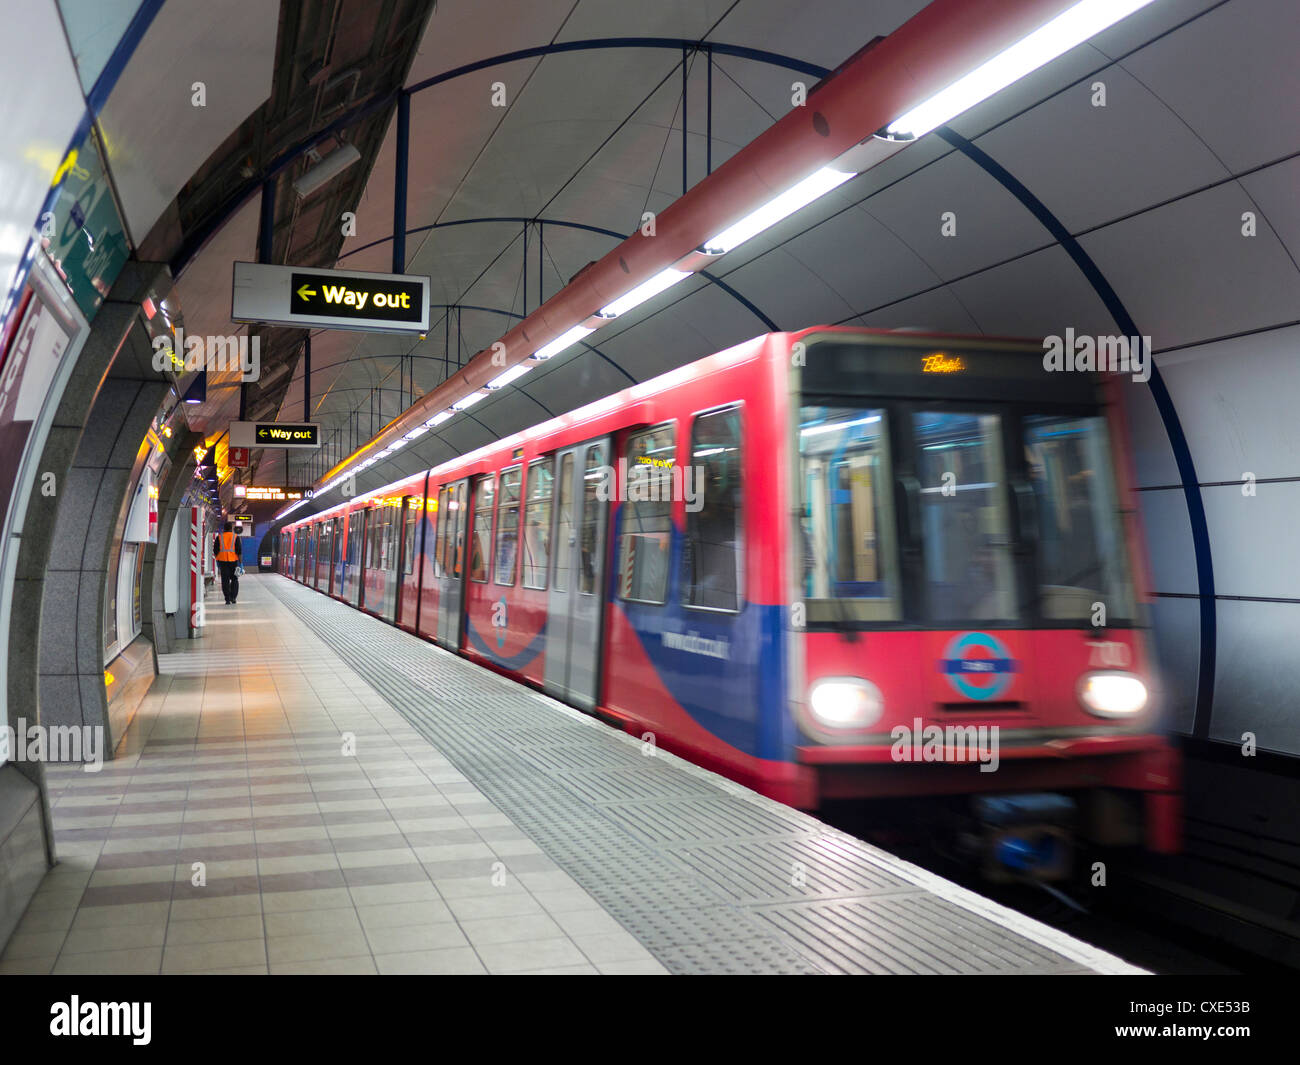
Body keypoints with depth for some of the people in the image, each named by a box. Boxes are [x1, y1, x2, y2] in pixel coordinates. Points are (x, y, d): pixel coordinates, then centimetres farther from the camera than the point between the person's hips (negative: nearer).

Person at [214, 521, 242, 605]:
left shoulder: (219, 537, 6)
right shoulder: (236, 537, 0)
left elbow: (215, 550, 7)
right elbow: (239, 551, -5)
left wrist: (217, 560, 17)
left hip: (222, 560, 1)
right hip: (233, 560, -1)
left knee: (225, 580, 2)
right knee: (234, 579, 12)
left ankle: (227, 599, -1)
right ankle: (233, 597, 6)